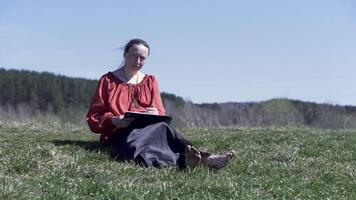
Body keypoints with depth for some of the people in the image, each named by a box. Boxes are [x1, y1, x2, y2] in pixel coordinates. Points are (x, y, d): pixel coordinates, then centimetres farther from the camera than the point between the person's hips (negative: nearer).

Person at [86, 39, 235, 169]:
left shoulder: (150, 81, 22)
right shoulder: (108, 80, 12)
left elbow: (160, 113, 15)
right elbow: (93, 117, 6)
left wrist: (156, 114, -11)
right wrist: (114, 120, -15)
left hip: (149, 127, 3)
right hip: (120, 132, -3)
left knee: (160, 127, -36)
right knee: (161, 128, -37)